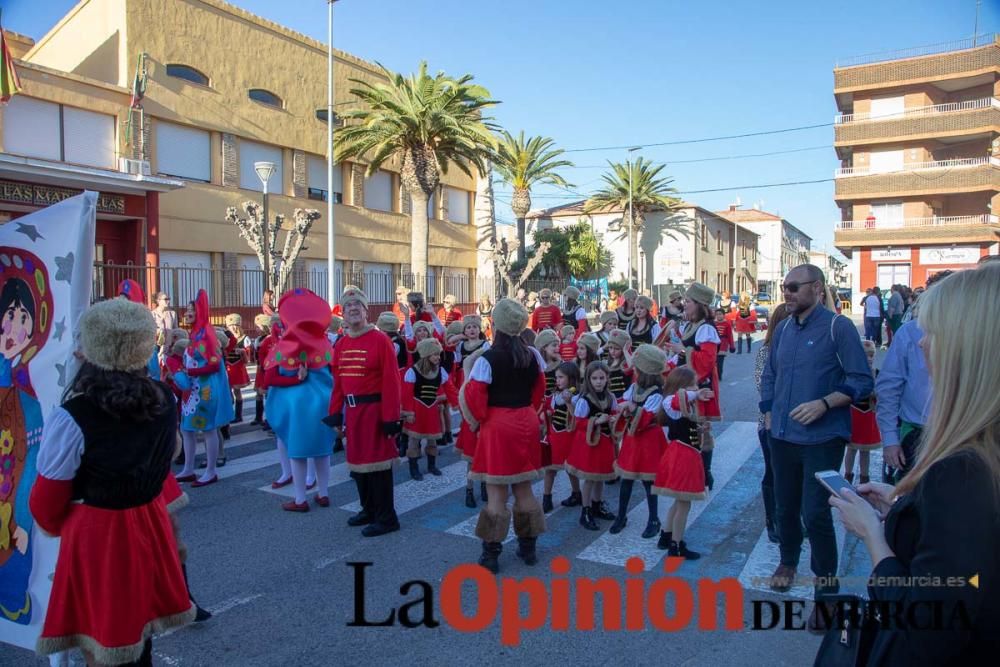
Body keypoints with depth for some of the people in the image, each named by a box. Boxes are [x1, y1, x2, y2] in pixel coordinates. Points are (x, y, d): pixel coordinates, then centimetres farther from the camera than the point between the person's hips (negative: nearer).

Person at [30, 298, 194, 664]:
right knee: (137, 623, 26)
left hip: (96, 536, -5)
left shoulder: (72, 418, -23)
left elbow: (46, 504, -10)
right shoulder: (165, 400, -7)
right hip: (151, 525, 5)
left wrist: (63, 527, 10)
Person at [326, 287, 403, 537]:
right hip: (352, 411, 7)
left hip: (374, 410, -7)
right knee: (358, 461, 15)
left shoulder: (380, 340, -12)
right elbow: (338, 382, 12)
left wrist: (391, 418, -19)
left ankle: (386, 518, 10)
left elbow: (391, 382, -16)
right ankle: (369, 510, 31)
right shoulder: (341, 344, 9)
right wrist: (335, 414, 8)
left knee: (377, 463, -2)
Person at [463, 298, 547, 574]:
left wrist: (476, 421, 3)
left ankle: (491, 554, 9)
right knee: (524, 488, 15)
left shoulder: (487, 359, -16)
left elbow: (474, 398, -15)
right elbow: (539, 390, 10)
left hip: (497, 426, -5)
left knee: (496, 493, 2)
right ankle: (528, 547, 25)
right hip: (527, 423, 5)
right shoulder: (533, 355, 0)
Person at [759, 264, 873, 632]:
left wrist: (823, 404, -22)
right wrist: (769, 414, 12)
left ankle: (826, 591, 12)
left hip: (822, 439, -5)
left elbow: (862, 381, -11)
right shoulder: (783, 330, 8)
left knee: (815, 513, -5)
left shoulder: (838, 327, -10)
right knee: (785, 506, 17)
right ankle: (788, 560, 41)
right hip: (783, 436, 6)